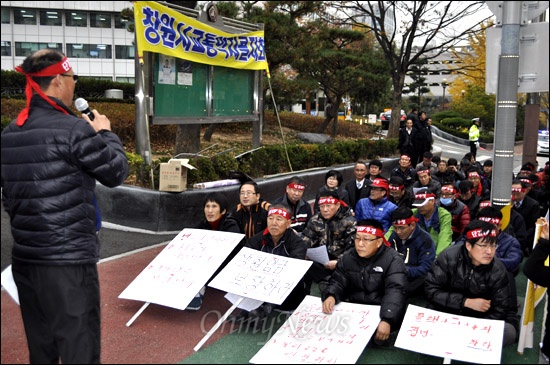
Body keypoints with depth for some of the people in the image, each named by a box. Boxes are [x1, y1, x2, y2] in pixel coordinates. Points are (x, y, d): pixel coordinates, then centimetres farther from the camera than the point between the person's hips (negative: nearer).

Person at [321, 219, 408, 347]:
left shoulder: (393, 260, -11)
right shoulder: (348, 257, 6)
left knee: (380, 337, -31)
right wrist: (331, 296, -22)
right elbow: (338, 282, 5)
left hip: (381, 311, -4)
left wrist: (387, 320, -41)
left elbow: (395, 291, -24)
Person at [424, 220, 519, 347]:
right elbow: (430, 289, -16)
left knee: (509, 332, -26)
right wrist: (466, 302, -22)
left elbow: (499, 310, -10)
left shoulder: (498, 271, -12)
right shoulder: (449, 257, -16)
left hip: (481, 318, 2)